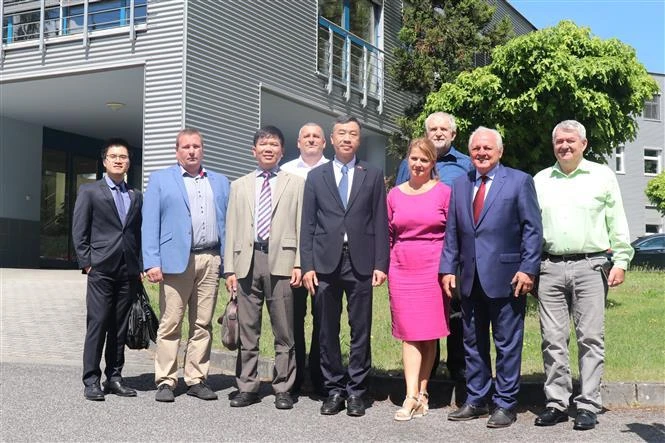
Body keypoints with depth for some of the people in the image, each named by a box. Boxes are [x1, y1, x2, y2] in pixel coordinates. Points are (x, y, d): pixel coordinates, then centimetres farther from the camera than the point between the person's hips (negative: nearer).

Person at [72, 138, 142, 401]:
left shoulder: (136, 196, 16)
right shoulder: (89, 192, 5)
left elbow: (138, 233, 15)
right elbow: (79, 231, 2)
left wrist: (140, 267, 7)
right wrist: (87, 263, -6)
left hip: (129, 271, 4)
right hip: (101, 270, -4)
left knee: (120, 326, 7)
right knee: (97, 323, -5)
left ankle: (114, 377, 14)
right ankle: (91, 381, 1)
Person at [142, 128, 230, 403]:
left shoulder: (220, 182, 18)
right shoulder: (160, 180, 9)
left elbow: (227, 223, 13)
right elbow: (150, 224, 2)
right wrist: (152, 262, -9)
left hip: (210, 260, 3)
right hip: (176, 260, -3)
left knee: (202, 325, 5)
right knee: (170, 324, -3)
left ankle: (196, 380, 13)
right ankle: (165, 381, 4)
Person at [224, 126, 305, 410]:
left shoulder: (295, 183, 11)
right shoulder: (240, 186, 18)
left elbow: (301, 226, 4)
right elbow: (231, 229, 13)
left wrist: (299, 264, -6)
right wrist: (229, 268, 4)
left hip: (281, 261, -2)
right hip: (247, 261, 3)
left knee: (284, 331, 1)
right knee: (247, 330, 6)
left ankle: (283, 388, 10)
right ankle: (247, 387, 15)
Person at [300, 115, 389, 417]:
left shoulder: (373, 176, 9)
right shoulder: (315, 177, 10)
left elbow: (380, 223, 5)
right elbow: (308, 225, 6)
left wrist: (381, 264, -3)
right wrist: (307, 265, -2)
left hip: (360, 263, -1)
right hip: (325, 262, 1)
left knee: (360, 330, 3)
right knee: (327, 331, 6)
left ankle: (356, 391, 13)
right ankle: (334, 389, 17)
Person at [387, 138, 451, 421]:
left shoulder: (444, 192, 0)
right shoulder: (395, 194, 9)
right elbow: (388, 235, 13)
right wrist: (385, 267, 8)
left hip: (433, 270, -2)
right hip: (402, 270, 2)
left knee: (429, 333, 3)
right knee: (409, 333, -2)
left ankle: (422, 392, 13)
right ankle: (411, 397, -5)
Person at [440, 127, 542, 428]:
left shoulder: (519, 181, -1)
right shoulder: (460, 186, 13)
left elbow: (532, 228, -5)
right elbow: (452, 232, 13)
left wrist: (528, 268, -12)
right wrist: (448, 268, 5)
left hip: (506, 277, -5)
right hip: (470, 279, 5)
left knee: (507, 344, 3)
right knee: (473, 343, 12)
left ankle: (505, 404, 13)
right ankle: (475, 401, 23)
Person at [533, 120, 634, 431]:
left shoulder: (602, 176, 7)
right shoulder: (540, 180, 13)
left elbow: (617, 223, 5)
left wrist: (621, 261, -3)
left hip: (590, 266, -2)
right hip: (549, 268, 2)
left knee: (590, 339, -2)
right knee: (552, 340, 4)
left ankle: (588, 406, 5)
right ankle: (556, 403, 13)